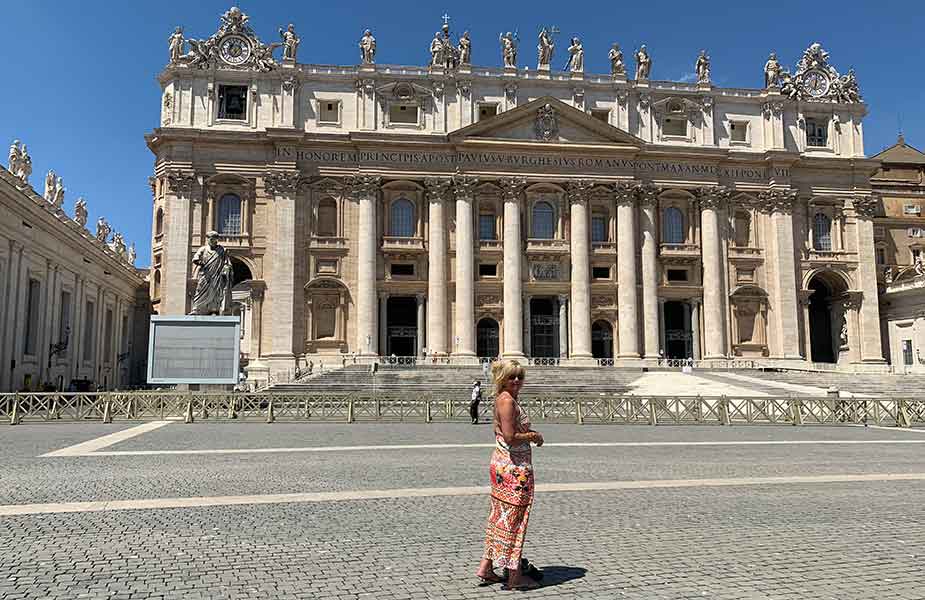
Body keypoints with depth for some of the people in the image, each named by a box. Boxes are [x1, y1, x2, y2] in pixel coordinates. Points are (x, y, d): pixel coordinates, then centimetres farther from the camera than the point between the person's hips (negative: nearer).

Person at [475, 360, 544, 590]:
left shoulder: (503, 399, 13)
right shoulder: (507, 401, -18)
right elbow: (510, 437, -25)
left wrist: (529, 433, 10)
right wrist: (534, 436, -10)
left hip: (501, 465, 10)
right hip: (514, 467, -10)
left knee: (500, 516, 17)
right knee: (514, 519, 0)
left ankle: (486, 567, 24)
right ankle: (514, 576, 11)